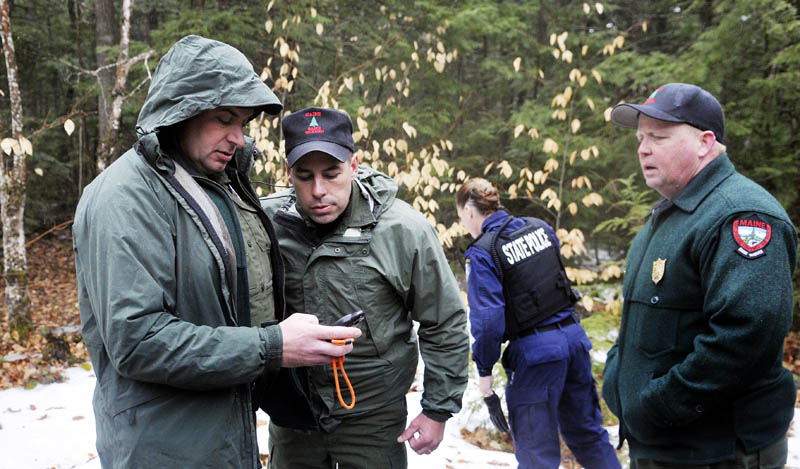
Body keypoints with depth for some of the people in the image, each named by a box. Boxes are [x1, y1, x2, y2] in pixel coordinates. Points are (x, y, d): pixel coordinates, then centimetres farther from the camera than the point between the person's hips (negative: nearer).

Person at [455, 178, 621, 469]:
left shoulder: (482, 253, -13)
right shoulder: (540, 228, 6)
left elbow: (488, 319, -18)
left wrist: (484, 374, -12)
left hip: (534, 352, -7)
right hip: (573, 336, 7)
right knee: (587, 433, 22)